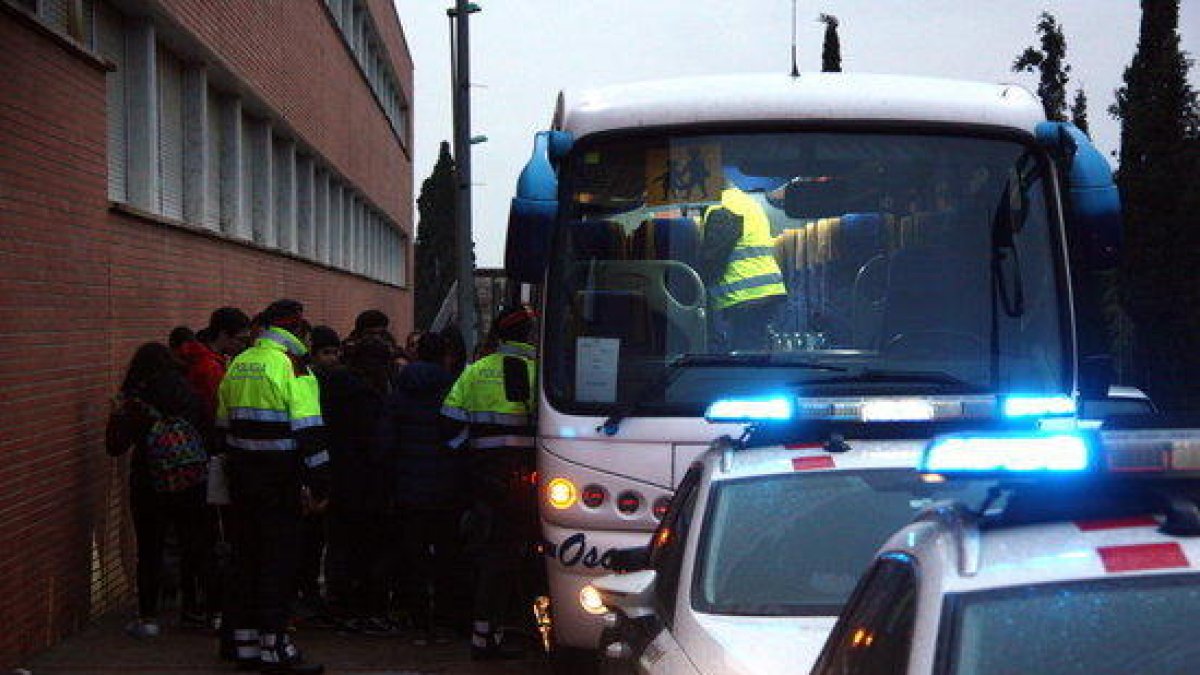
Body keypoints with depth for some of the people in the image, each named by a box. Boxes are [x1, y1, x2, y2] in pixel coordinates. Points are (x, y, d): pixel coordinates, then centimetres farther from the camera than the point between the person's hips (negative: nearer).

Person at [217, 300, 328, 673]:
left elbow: (224, 422, 17)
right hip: (279, 482, -7)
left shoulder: (237, 365, 11)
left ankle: (244, 641, 21)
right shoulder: (291, 366, -13)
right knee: (280, 558, -3)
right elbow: (308, 431, -18)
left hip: (242, 478, 7)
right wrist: (319, 482, -15)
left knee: (246, 555, 14)